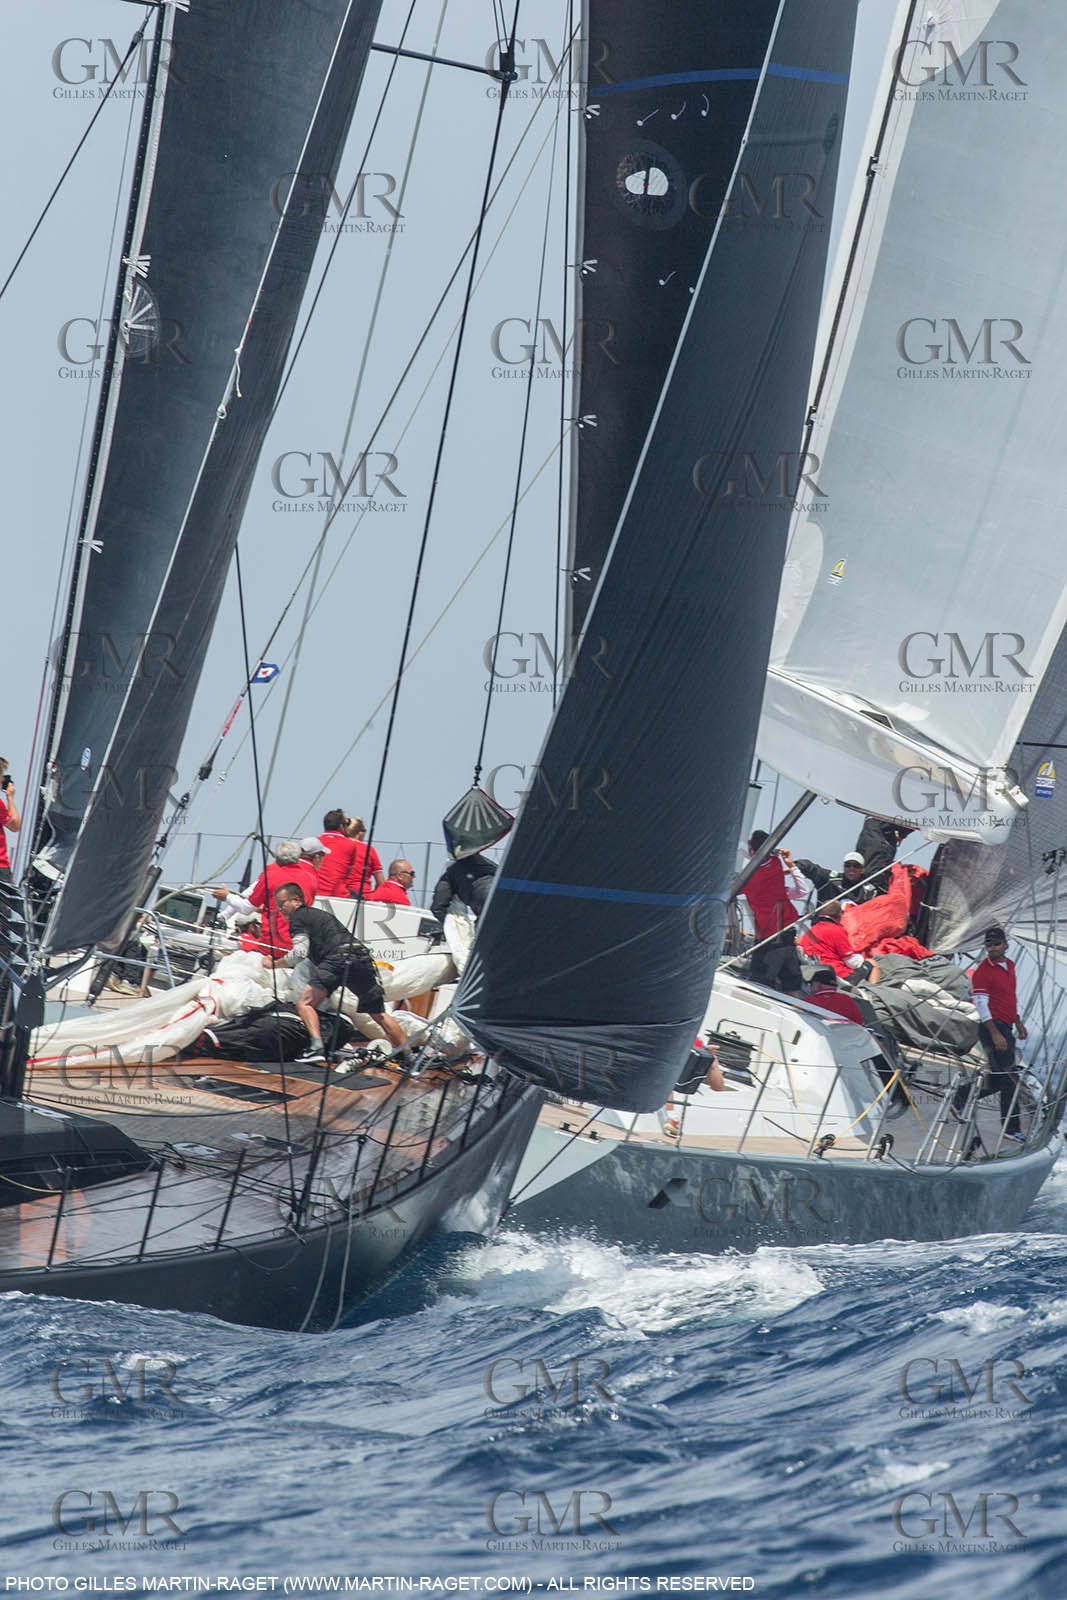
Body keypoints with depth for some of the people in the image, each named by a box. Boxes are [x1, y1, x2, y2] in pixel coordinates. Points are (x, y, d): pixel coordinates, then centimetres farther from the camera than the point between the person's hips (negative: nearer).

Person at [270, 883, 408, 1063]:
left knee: (305, 1004, -5)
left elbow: (300, 953, -3)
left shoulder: (299, 918, 9)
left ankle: (316, 1048, -25)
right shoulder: (323, 914, 34)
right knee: (379, 1015, 17)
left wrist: (274, 963, 9)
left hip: (338, 959, -8)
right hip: (363, 958, 8)